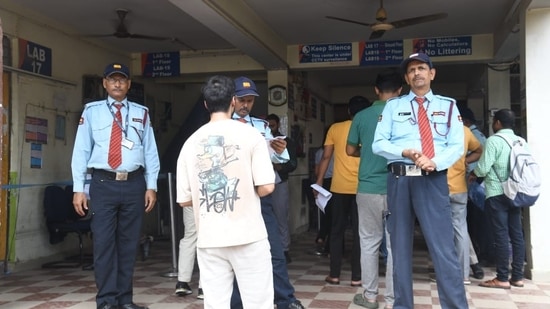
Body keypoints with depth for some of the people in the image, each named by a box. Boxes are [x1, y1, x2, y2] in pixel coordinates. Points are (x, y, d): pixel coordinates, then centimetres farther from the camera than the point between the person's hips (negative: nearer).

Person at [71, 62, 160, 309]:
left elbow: (150, 151, 8)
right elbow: (81, 149, 3)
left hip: (134, 184, 2)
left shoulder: (141, 113, 9)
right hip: (103, 183, -1)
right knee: (104, 243, 0)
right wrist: (79, 188, -2)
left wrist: (151, 186, 2)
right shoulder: (92, 111, 6)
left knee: (129, 243, 8)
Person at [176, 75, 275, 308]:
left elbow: (184, 200, 5)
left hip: (209, 240, 3)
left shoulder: (191, 142, 3)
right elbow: (266, 187, -9)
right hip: (248, 237, -3)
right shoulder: (249, 135, -5)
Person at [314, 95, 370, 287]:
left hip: (339, 187, 1)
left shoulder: (335, 128, 4)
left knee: (337, 230, 9)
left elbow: (326, 157, 2)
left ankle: (334, 274, 11)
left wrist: (319, 181, 8)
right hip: (360, 187, -1)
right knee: (358, 231, 4)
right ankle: (356, 277, 6)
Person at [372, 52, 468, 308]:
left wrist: (435, 161, -17)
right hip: (400, 179, 2)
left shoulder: (448, 106, 11)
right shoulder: (393, 105, 12)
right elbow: (378, 144, 5)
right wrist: (405, 152, -12)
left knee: (443, 246, -7)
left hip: (433, 180, -2)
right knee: (401, 246, 9)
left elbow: (457, 145, 2)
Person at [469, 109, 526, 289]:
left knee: (501, 236, -4)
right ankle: (517, 276, 13)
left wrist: (473, 174, 8)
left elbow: (483, 168, -13)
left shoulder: (494, 141, -10)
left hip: (497, 194, -6)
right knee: (517, 234, 8)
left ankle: (502, 278, -1)